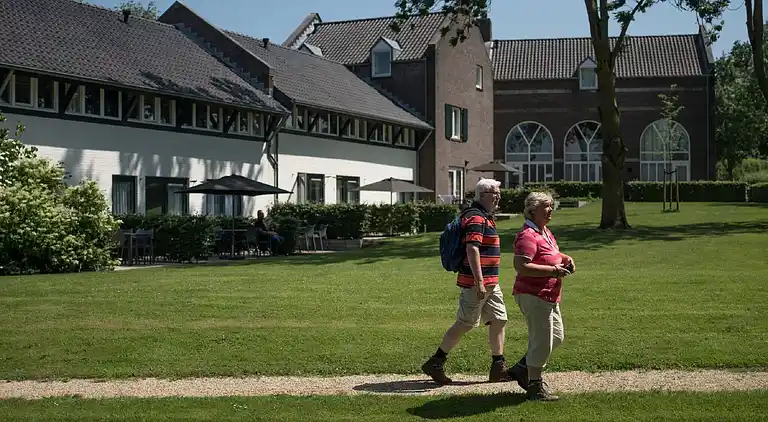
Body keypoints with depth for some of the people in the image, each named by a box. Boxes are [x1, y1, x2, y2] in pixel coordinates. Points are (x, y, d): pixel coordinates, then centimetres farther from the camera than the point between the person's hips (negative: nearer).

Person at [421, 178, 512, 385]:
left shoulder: (485, 217, 17)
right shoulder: (476, 218, -15)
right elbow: (472, 249, -24)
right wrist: (479, 282, -28)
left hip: (490, 283, 10)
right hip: (475, 283, -10)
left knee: (498, 320, 8)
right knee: (465, 324, -4)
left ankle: (498, 368, 13)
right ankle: (435, 363, 5)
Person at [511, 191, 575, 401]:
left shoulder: (545, 231, 14)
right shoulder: (528, 235, -19)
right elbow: (521, 266, -30)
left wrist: (565, 258, 10)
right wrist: (553, 270, -26)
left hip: (549, 296, 10)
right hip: (533, 295, -10)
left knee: (556, 336, 17)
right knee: (541, 341, -4)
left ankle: (523, 367, 28)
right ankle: (535, 386, 8)